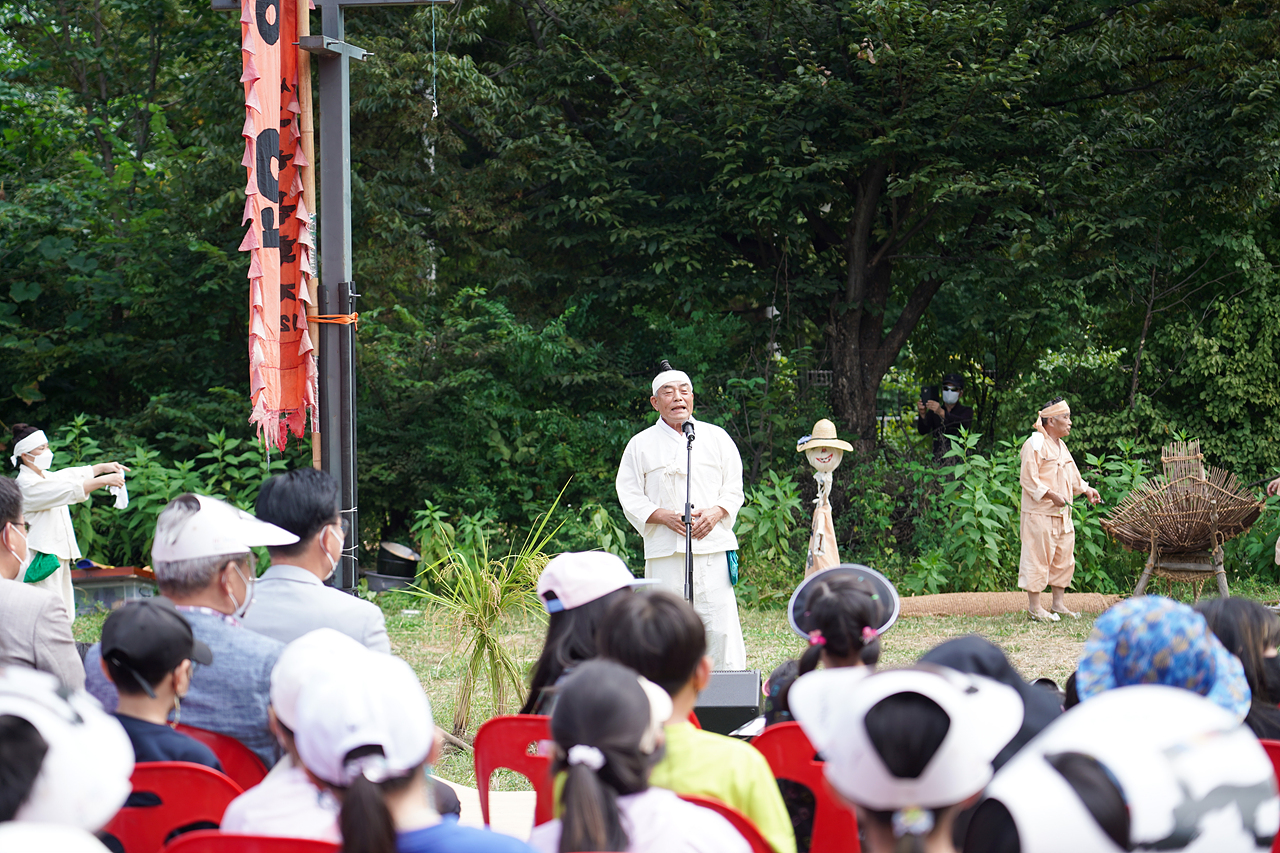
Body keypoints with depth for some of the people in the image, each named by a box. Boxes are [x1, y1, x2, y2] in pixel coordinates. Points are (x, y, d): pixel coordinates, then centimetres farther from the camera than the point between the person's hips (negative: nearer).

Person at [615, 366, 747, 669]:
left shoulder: (716, 437, 14)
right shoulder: (641, 445, 10)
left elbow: (734, 490, 15)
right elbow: (629, 496, 7)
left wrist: (715, 513, -6)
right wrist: (664, 516, -10)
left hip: (713, 549, 0)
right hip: (664, 553, 0)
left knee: (722, 627, -7)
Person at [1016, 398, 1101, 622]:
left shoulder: (1061, 446, 18)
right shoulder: (1035, 444, -11)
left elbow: (1072, 476, 27)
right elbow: (1028, 479, -16)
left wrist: (1086, 490, 11)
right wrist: (1051, 495, -22)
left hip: (1062, 513, 9)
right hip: (1039, 513, -9)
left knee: (1064, 558, 11)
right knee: (1038, 558, -6)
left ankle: (1058, 603, 20)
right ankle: (1034, 607, -1)